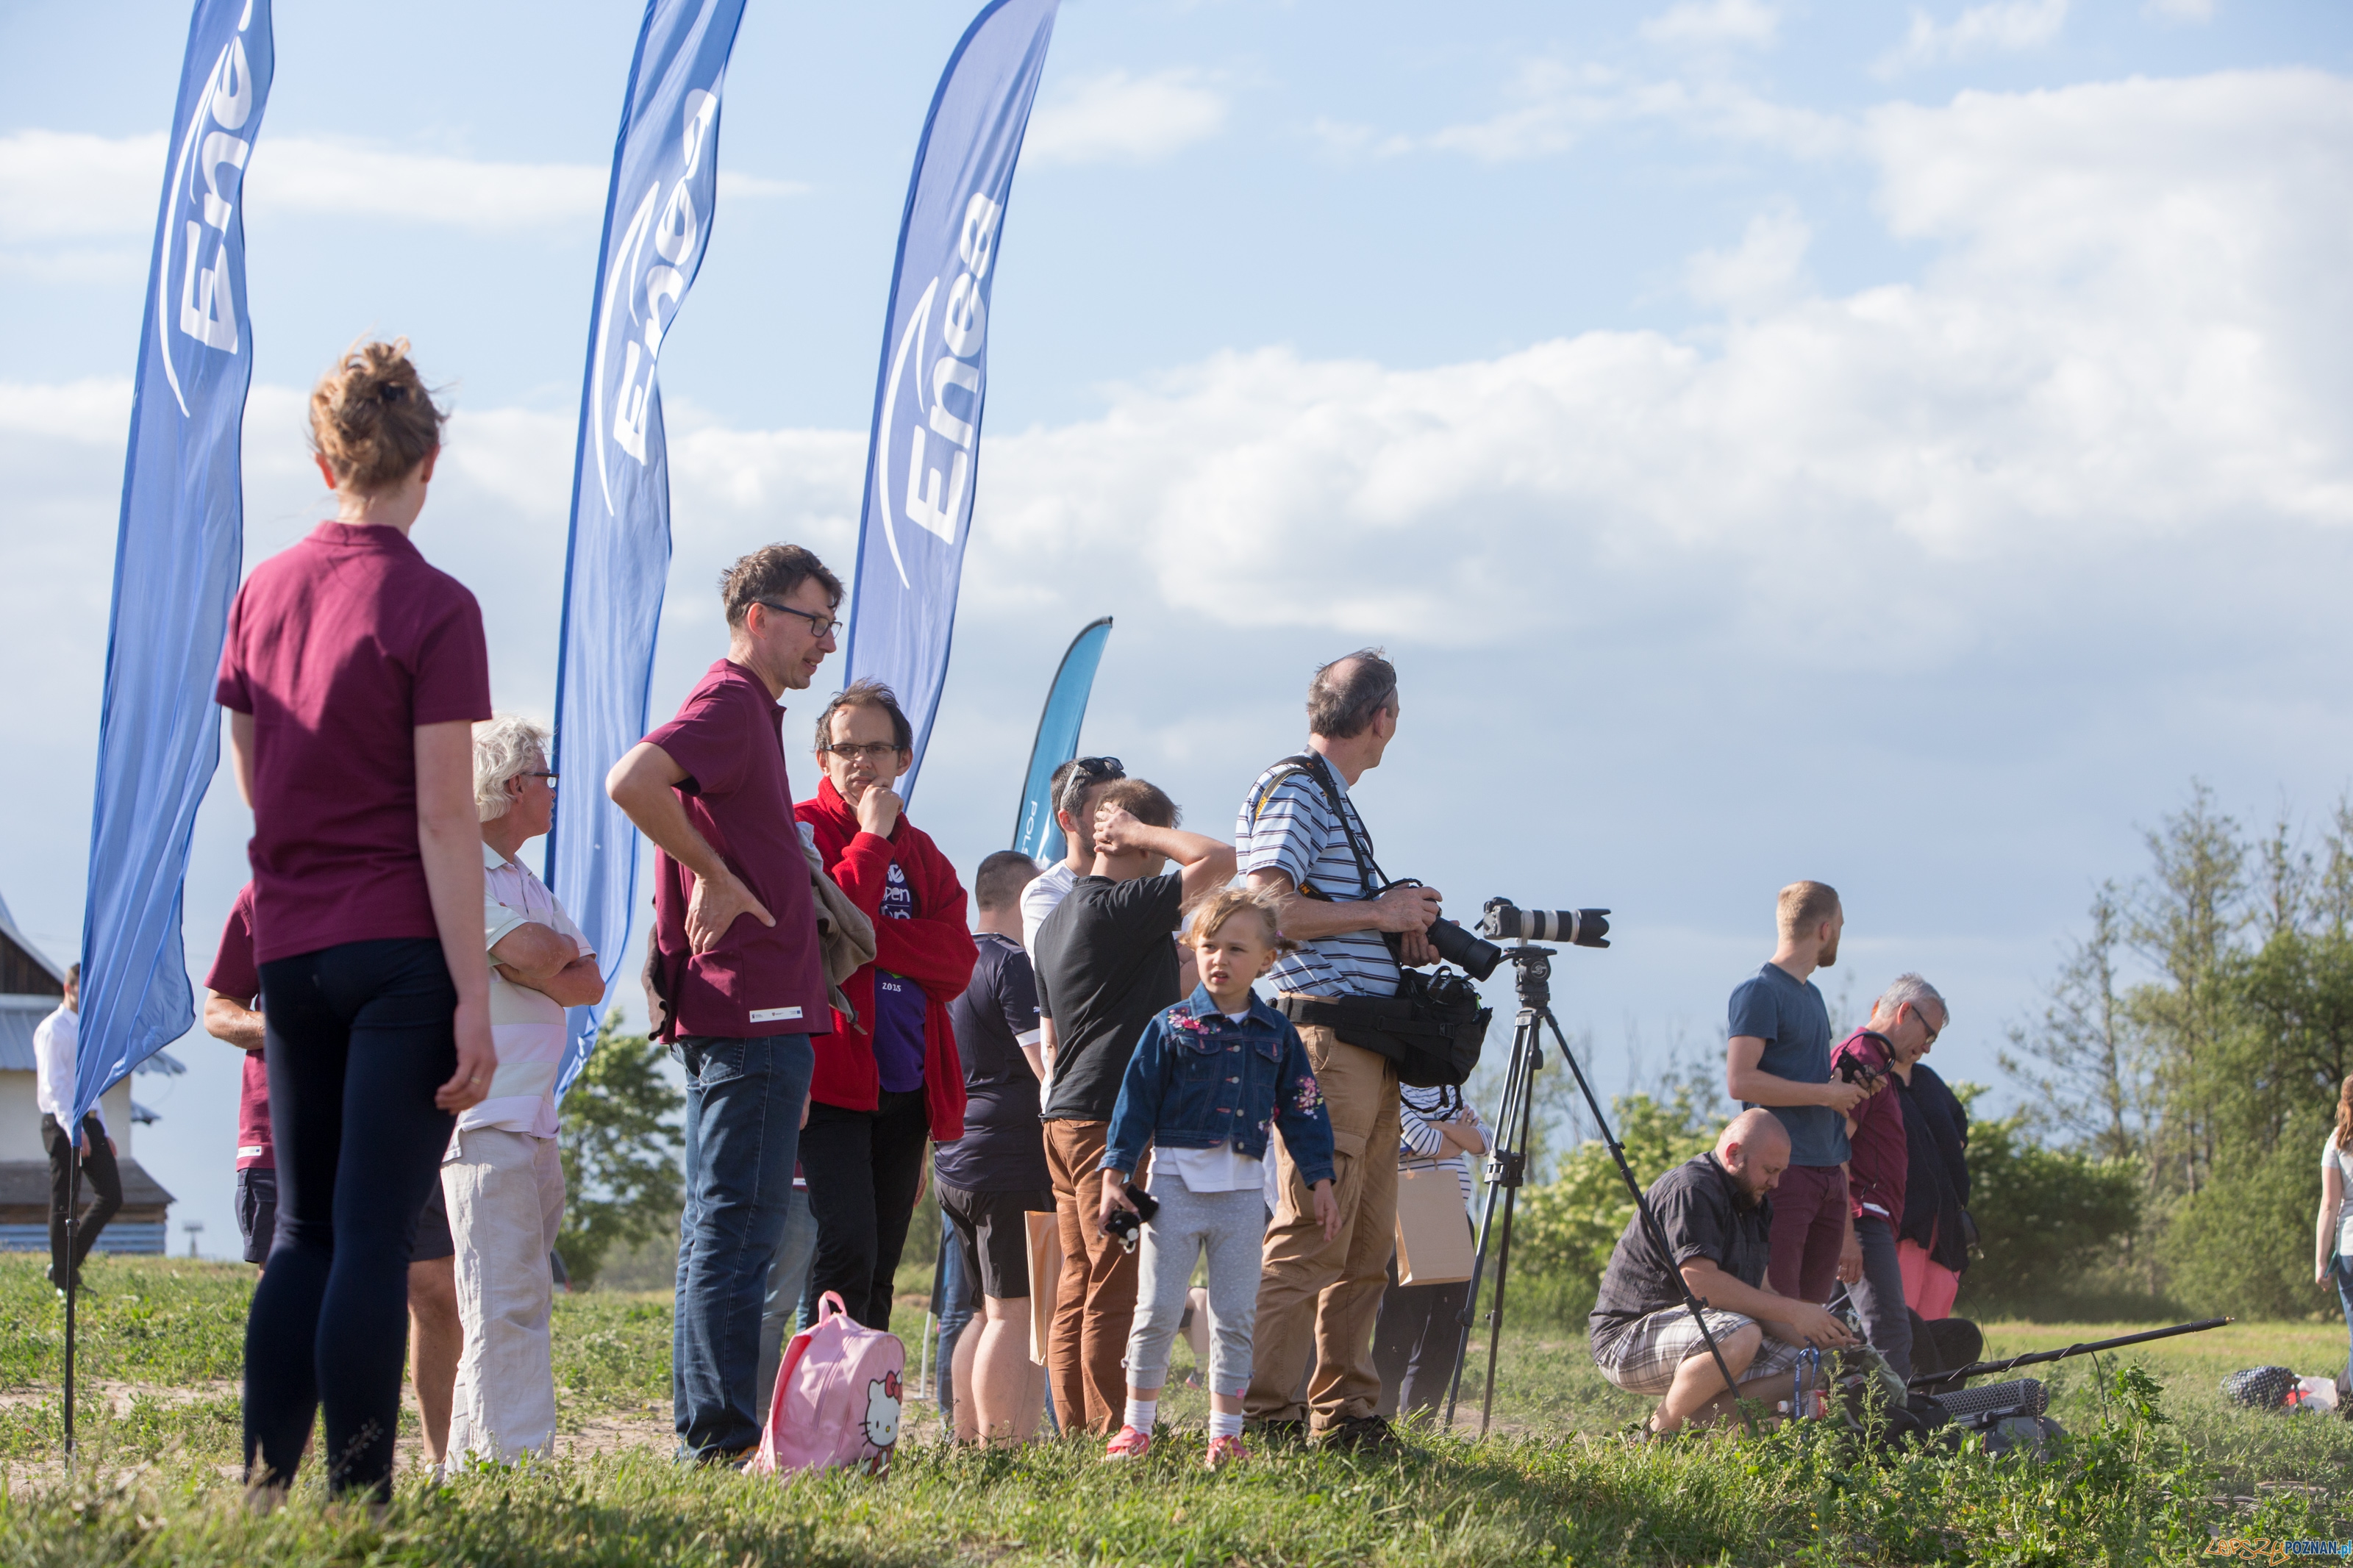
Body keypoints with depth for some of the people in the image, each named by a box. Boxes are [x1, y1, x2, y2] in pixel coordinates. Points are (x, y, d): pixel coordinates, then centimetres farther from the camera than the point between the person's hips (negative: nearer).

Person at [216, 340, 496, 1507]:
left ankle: (265, 1486, 10)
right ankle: (357, 1497, -6)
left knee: (304, 1233, 13)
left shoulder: (264, 592, 8)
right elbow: (445, 819, -13)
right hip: (399, 949, -6)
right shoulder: (432, 608, -9)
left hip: (290, 951, 6)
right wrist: (474, 996, -12)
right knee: (374, 1238, -6)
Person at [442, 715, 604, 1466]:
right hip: (482, 1114, -9)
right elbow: (535, 951, -19)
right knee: (508, 1298, -15)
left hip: (533, 1119, 9)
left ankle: (469, 1460, 12)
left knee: (519, 1296, 9)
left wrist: (533, 965, -6)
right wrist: (559, 949, 3)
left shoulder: (525, 882, 22)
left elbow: (588, 983, 13)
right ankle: (517, 1458, -21)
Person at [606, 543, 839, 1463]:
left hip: (741, 1016, 10)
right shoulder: (729, 705, -11)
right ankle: (722, 1433, -9)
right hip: (751, 1010, -10)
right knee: (738, 1225, -9)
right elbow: (632, 782, -28)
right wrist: (714, 876, -20)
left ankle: (704, 1429, 15)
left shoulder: (750, 712, 21)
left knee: (718, 1225, 11)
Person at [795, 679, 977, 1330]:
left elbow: (957, 963, 2)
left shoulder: (922, 853, 17)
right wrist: (872, 838, -11)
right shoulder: (802, 831, 0)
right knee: (848, 1253, -19)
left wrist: (870, 935, -12)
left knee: (880, 1269, 9)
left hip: (906, 1085, 6)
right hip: (832, 1076, -6)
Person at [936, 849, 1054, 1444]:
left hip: (954, 1163, 9)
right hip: (1013, 1163, -9)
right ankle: (1001, 1445, -13)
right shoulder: (1014, 965, -11)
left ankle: (966, 1439, 16)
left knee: (990, 1313, 16)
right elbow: (1049, 1062, -17)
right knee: (1016, 1314, -9)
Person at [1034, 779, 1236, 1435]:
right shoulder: (1121, 908, -13)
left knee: (1078, 1287, 9)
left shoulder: (1056, 921, 17)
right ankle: (1112, 1435, -8)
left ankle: (1075, 1433, 10)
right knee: (1117, 1289, -8)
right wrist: (1141, 832, -6)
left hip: (1065, 1118, 9)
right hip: (1114, 1118, -9)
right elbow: (1219, 859, -17)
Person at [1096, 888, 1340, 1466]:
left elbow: (1302, 1111, 13)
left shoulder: (1277, 1034, 7)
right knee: (1157, 1311, -1)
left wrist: (1321, 1181, 9)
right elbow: (1136, 1100, 0)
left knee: (1236, 1317, 4)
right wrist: (1115, 1176, -5)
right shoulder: (1172, 1027, 0)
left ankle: (1225, 1433, 10)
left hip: (1242, 1194, 2)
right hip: (1176, 1185, -2)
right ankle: (1136, 1425, 9)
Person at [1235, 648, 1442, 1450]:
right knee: (1309, 1234, -12)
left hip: (1368, 1045, 10)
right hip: (1320, 1035, -10)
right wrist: (1379, 913, -12)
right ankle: (1261, 1409, -11)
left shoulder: (1336, 799, 22)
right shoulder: (1291, 791, -8)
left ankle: (1341, 1410, 15)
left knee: (1366, 1247, 11)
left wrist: (1400, 931, 11)